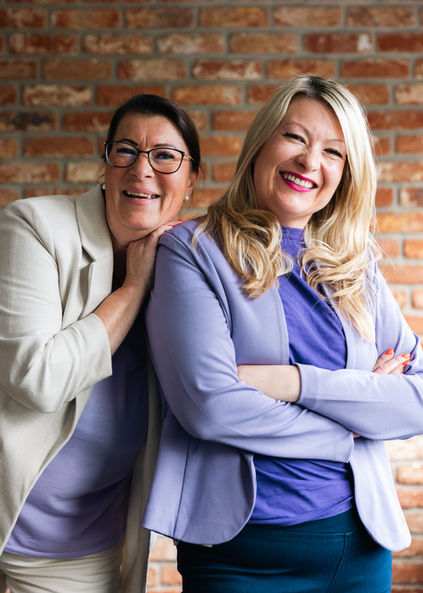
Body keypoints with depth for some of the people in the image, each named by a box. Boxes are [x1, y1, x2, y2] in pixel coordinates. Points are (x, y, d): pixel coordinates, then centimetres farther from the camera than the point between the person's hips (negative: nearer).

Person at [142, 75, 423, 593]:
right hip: (238, 550, -4)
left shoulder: (355, 268, 8)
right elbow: (211, 406, -18)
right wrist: (352, 423, -8)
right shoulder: (193, 251, -6)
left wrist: (295, 382, -16)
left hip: (361, 542, 5)